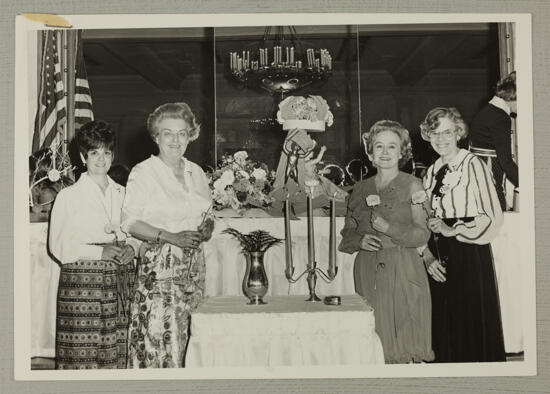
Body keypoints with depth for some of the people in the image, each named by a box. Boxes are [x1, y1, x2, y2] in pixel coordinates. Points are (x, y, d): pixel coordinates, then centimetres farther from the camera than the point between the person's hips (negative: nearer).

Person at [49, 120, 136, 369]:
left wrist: (131, 249, -2)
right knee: (83, 352, -4)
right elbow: (57, 246, -4)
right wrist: (100, 251, -13)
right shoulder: (69, 195, 2)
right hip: (82, 280, -3)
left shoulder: (122, 193, 14)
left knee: (118, 351, 2)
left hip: (120, 280, 4)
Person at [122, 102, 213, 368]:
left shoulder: (196, 172, 13)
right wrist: (171, 237, -17)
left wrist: (205, 232, 0)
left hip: (193, 265, 5)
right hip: (159, 265, -5)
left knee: (188, 338, 4)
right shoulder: (143, 172, -3)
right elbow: (129, 222, -7)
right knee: (160, 335, -8)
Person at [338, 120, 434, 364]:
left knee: (405, 336, -3)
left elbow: (422, 234, -5)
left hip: (403, 271, -3)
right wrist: (359, 240, -6)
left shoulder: (412, 185, 2)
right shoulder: (360, 189, 13)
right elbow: (347, 233, 15)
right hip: (367, 272, 3)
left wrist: (387, 227, -17)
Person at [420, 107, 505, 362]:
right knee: (445, 328, 11)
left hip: (470, 256, -6)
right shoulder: (431, 173, 12)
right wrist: (427, 255, 0)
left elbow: (493, 216, -12)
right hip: (439, 260, 6)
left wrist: (453, 231, -12)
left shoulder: (473, 164, -7)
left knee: (473, 325, 1)